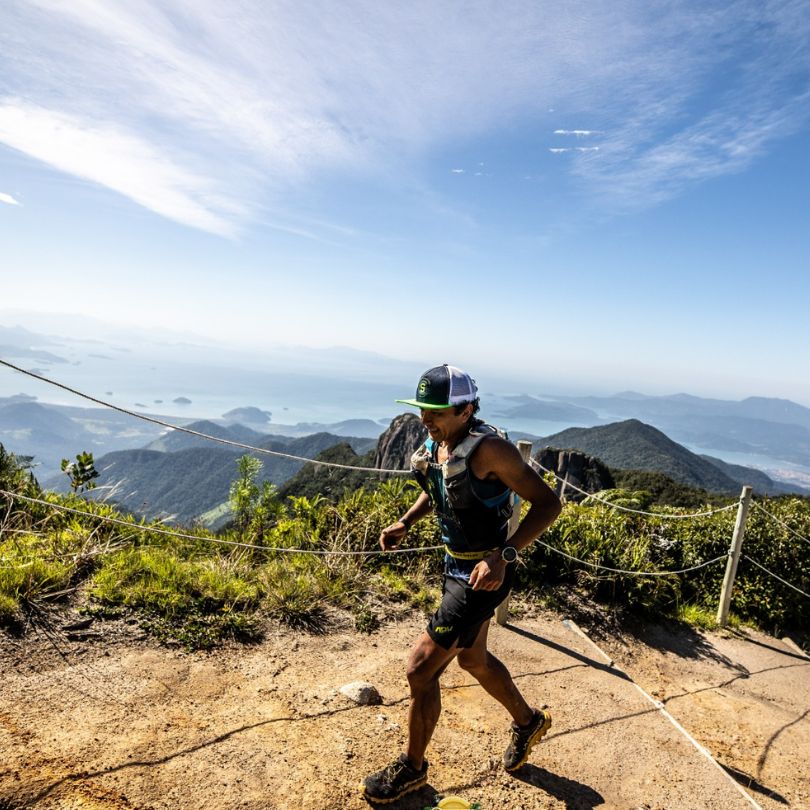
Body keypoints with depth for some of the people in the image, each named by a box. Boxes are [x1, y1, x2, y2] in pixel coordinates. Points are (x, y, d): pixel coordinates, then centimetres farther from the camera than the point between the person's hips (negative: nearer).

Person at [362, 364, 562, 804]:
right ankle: (527, 721, 52)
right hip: (456, 564, 9)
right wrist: (404, 523, 4)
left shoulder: (488, 447, -26)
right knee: (472, 657, 26)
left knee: (421, 666, -1)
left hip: (482, 573, -9)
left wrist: (503, 556, -32)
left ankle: (412, 767, 25)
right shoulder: (435, 445, -2)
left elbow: (547, 503, -24)